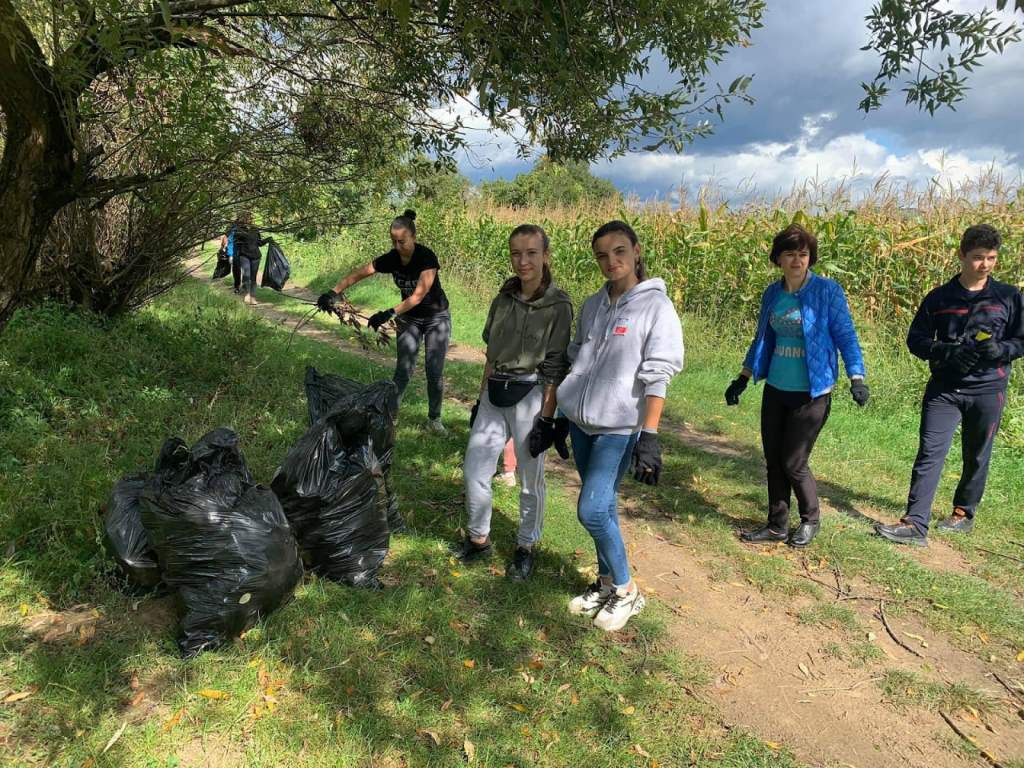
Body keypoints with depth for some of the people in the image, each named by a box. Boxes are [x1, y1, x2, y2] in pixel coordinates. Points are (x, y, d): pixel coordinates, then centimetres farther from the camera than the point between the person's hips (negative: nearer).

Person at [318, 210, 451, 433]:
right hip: (409, 318, 3)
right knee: (403, 370, -5)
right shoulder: (391, 259, -13)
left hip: (436, 318, -3)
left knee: (434, 372, -2)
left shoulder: (426, 257, -26)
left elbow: (418, 295, -33)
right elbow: (357, 274, -16)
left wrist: (389, 313, -44)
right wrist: (334, 292, -32)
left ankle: (434, 419, 14)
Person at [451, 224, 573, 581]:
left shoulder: (558, 305, -9)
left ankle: (526, 548, 25)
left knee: (530, 479, 7)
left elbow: (555, 369, -10)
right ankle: (478, 539, 27)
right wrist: (480, 399, 15)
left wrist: (546, 419, -12)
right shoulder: (503, 300, 7)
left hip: (529, 398, -5)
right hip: (494, 396, 6)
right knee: (473, 469, 8)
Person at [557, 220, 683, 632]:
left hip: (619, 428, -6)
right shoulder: (592, 305, 8)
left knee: (592, 510, -10)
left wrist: (649, 438, -20)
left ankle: (626, 590, 10)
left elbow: (657, 379, -15)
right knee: (602, 507, 13)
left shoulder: (656, 307, -10)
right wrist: (562, 416, 18)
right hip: (582, 423, 6)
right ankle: (606, 583, 29)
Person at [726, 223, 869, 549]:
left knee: (793, 463, 0)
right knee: (773, 461, 10)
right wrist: (742, 378, 14)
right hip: (775, 390, 5)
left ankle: (811, 520, 26)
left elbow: (846, 336, -8)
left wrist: (857, 379, -19)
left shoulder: (827, 291, -9)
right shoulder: (772, 293, 5)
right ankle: (777, 526, 25)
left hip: (811, 394, -5)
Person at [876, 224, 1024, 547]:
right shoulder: (939, 298, 1)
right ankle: (915, 523, -9)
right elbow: (916, 339, 4)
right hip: (944, 389, 0)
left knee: (976, 457, 13)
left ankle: (964, 513, 33)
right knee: (929, 454, -8)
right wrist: (946, 352, -14)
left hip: (988, 391, 1)